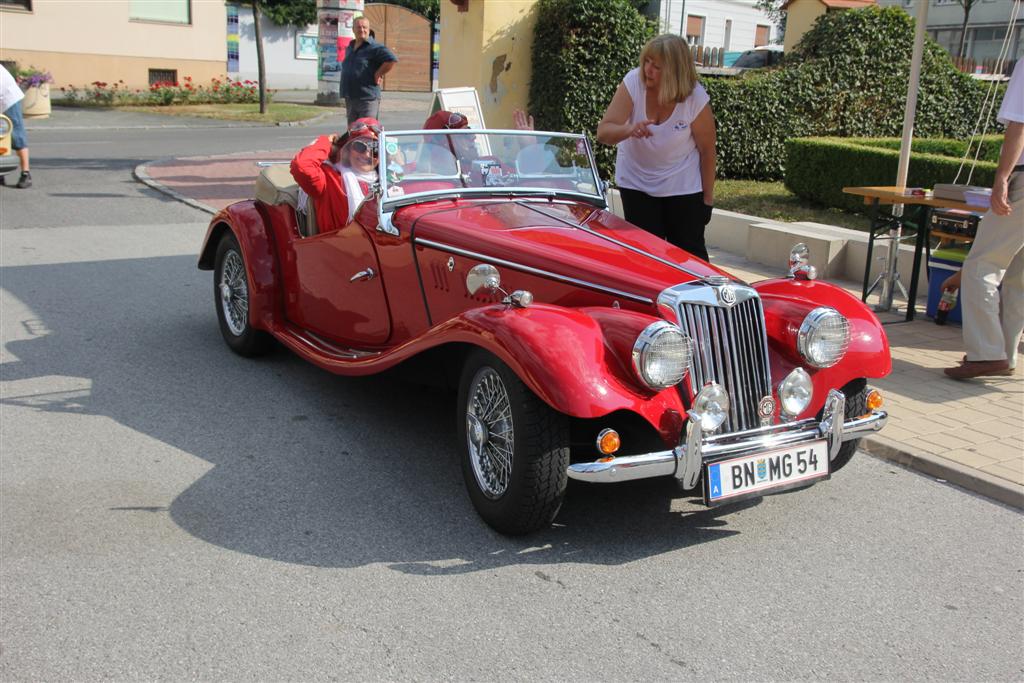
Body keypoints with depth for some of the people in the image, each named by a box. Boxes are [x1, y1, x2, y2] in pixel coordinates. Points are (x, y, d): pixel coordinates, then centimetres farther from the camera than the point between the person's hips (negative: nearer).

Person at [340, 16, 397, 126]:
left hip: (368, 99, -8)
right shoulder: (349, 48, 18)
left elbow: (392, 60, -22)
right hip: (349, 99, 8)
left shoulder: (375, 47, -8)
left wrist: (378, 75, -14)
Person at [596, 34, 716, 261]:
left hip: (682, 185, -1)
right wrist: (629, 130, -44)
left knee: (688, 253, 3)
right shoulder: (633, 82, -19)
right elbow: (603, 132, -22)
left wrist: (708, 198, -4)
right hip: (636, 181, 2)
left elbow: (707, 150, -9)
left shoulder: (696, 99, -20)